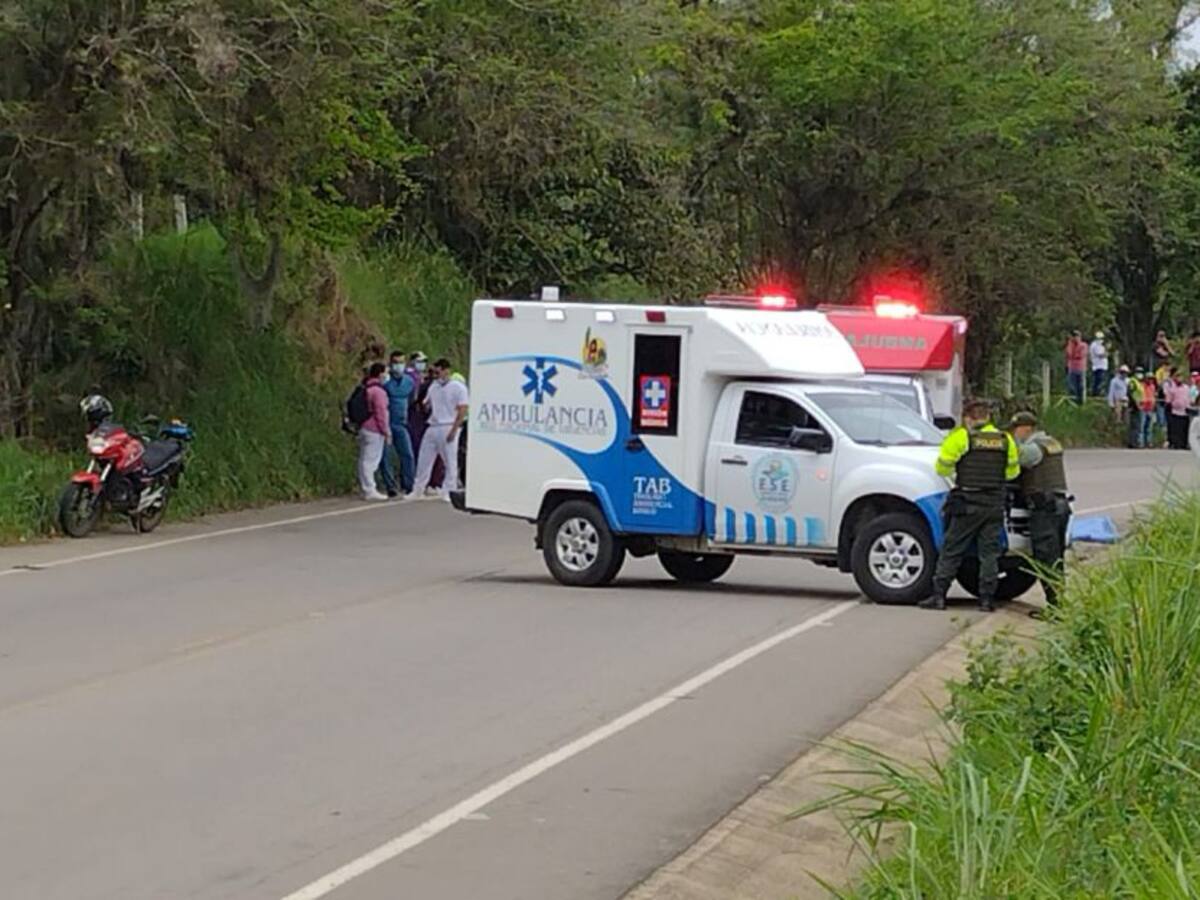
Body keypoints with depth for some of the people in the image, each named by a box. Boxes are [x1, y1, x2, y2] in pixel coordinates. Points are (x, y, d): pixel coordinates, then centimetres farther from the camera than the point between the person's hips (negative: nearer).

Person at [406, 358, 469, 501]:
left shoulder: (458, 388, -5)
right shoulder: (433, 387, 14)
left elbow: (462, 411, -10)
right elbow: (426, 406, 19)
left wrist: (454, 430, -16)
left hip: (448, 428, -6)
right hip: (432, 427, 6)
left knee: (450, 462, -1)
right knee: (423, 459, 7)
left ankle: (449, 492, 5)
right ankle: (418, 490, 14)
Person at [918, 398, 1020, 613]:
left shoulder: (961, 437, -5)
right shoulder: (1005, 440, 8)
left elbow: (943, 468, -2)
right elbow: (1012, 472, 16)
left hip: (968, 504, -3)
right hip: (995, 504, 3)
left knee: (951, 550, 1)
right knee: (990, 552, 8)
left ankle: (939, 596, -1)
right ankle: (987, 598, 5)